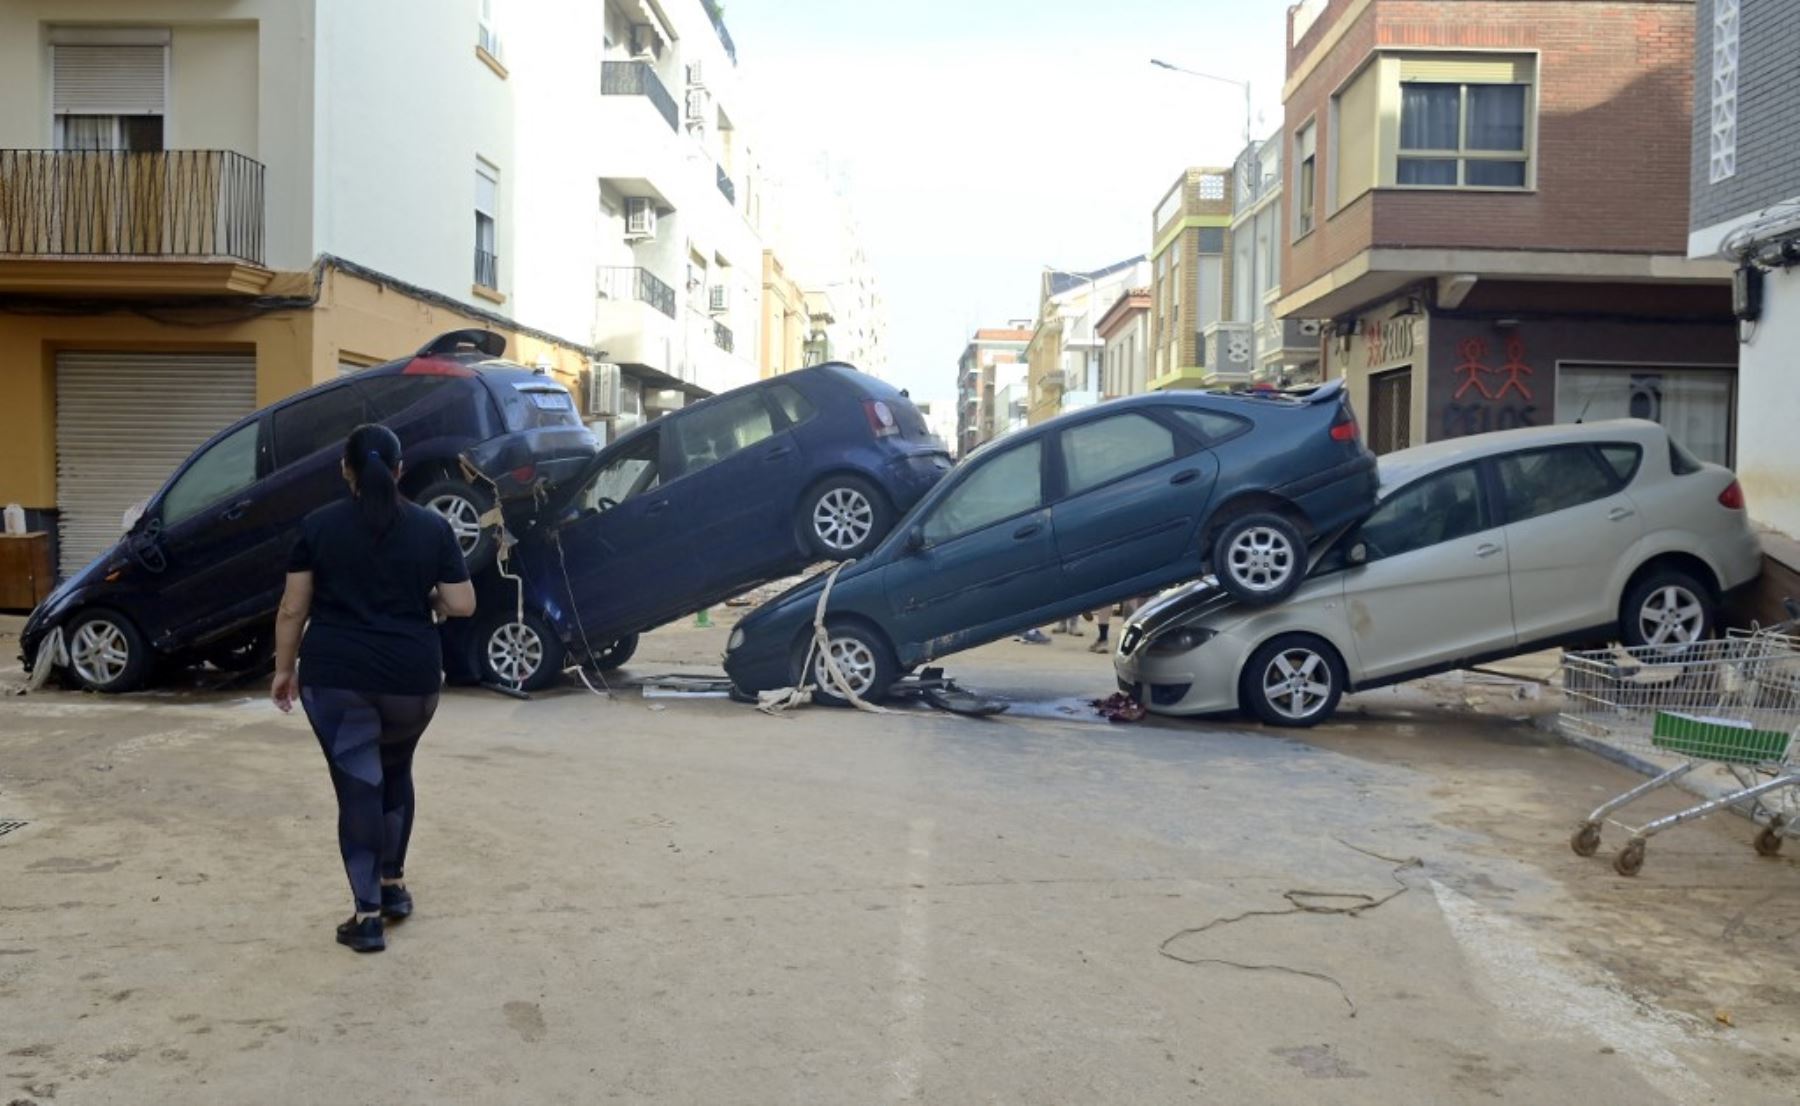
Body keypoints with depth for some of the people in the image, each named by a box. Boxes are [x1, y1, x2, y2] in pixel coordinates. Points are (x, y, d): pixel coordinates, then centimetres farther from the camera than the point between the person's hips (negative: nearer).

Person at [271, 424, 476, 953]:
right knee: (396, 773, 24)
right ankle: (394, 885, 31)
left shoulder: (319, 526, -1)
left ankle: (368, 915, 3)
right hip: (412, 679, 2)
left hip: (336, 677, -1)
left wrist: (284, 669, 12)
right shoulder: (432, 527, 0)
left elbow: (292, 609, 0)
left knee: (358, 786, 3)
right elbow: (462, 604, -1)